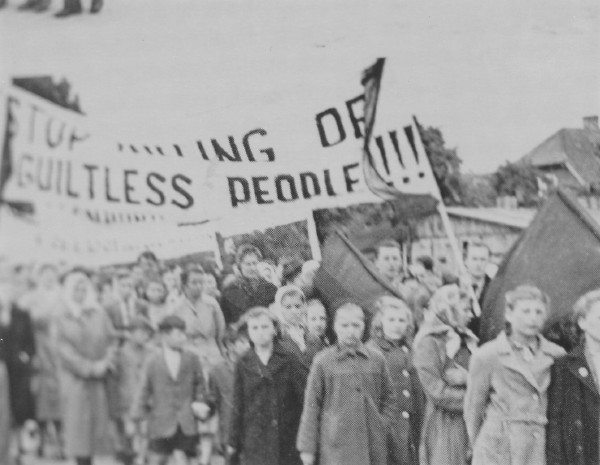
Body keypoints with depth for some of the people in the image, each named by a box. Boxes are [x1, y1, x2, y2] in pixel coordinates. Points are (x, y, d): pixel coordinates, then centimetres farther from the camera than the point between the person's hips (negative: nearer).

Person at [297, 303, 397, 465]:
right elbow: (311, 405, 1)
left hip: (373, 446, 3)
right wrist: (307, 448, 0)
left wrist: (381, 425, 4)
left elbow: (389, 399, 17)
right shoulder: (323, 362, -1)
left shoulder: (377, 359, 7)